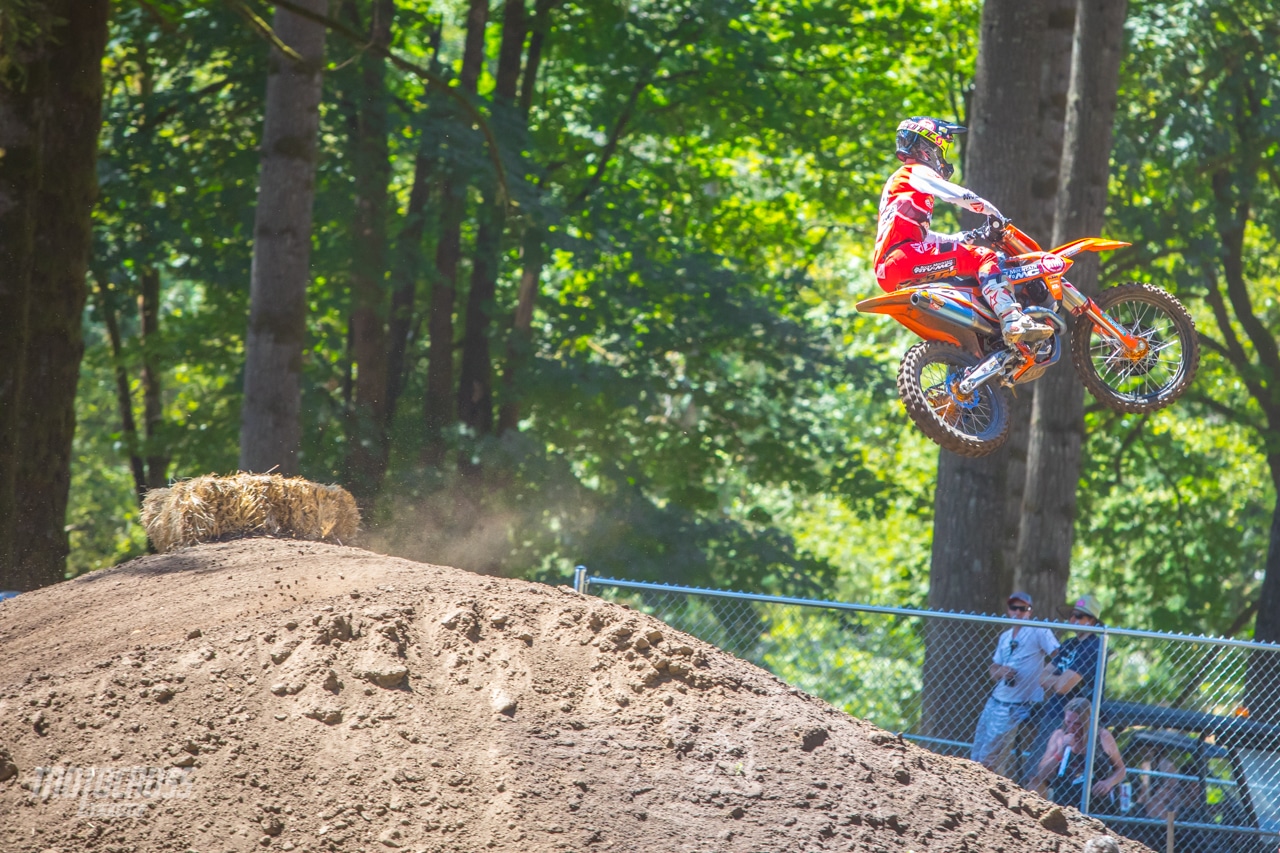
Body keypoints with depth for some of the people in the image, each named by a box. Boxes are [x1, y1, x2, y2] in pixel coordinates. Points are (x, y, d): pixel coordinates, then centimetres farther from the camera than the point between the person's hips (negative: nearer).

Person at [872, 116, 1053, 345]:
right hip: (904, 257, -10)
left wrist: (959, 239, 30)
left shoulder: (896, 181, 32)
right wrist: (995, 214, 6)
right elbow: (961, 196, -9)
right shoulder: (916, 173, 2)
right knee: (983, 258, -16)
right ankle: (1013, 323, -35)